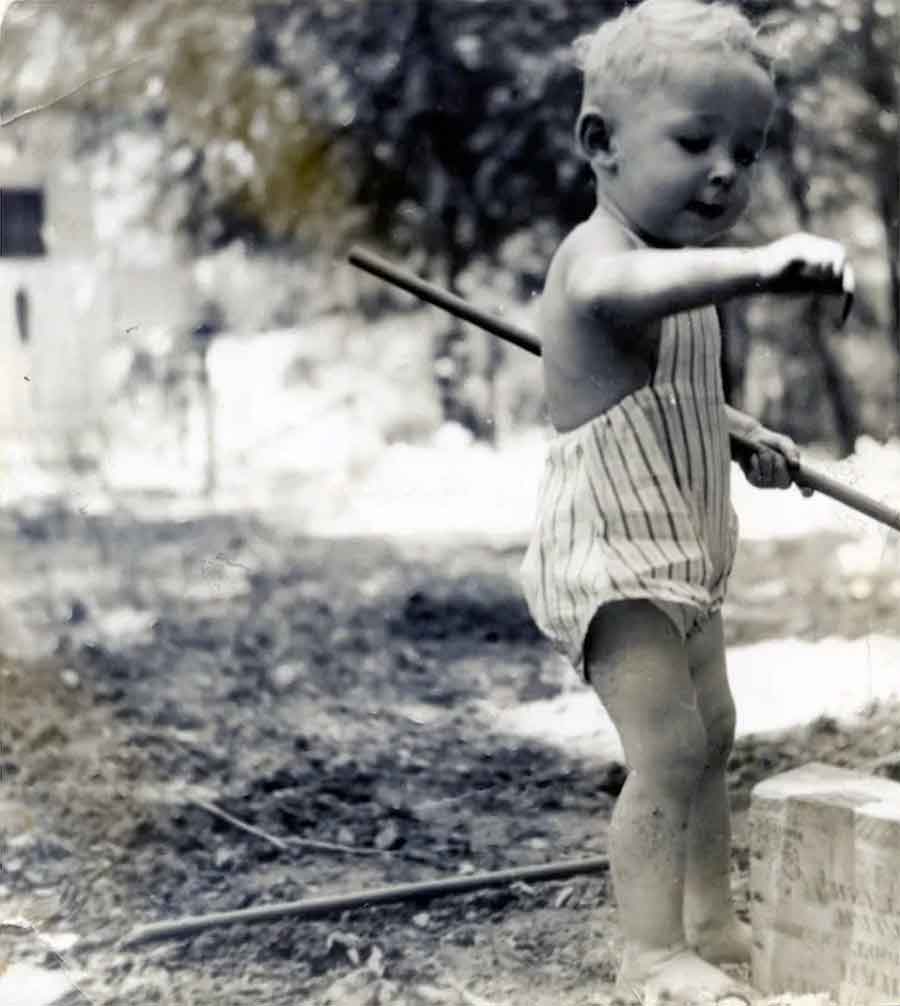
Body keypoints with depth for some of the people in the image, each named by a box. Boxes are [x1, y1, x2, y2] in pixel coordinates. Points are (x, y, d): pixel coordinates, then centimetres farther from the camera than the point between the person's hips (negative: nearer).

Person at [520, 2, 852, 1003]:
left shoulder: (674, 281, 12)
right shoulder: (597, 252, -22)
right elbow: (611, 291, -51)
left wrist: (743, 434, 19)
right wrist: (756, 266, -65)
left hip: (681, 552, 11)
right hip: (613, 551, -11)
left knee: (710, 735, 19)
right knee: (669, 751, -16)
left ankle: (713, 925, 33)